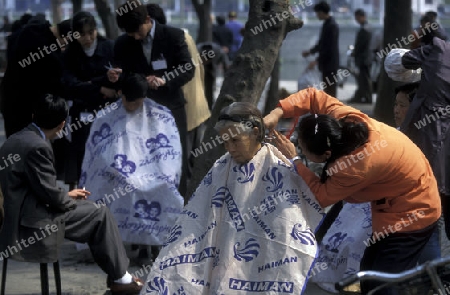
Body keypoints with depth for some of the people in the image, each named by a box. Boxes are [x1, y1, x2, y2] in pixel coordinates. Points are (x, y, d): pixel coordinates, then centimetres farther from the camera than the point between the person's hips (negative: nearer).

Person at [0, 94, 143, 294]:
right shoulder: (37, 147, -21)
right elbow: (50, 195, -18)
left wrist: (67, 195, 14)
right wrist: (71, 200, 2)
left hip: (17, 219, 10)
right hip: (35, 224, -10)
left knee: (93, 211, 21)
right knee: (100, 214, 2)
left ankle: (116, 273, 23)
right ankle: (119, 277, 11)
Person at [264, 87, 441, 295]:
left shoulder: (354, 166, -38)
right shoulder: (341, 117, -18)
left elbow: (321, 196, -23)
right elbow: (313, 97, -2)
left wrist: (293, 159, -17)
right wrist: (277, 113, -15)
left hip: (411, 213, -9)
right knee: (369, 273, 18)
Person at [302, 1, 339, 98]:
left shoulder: (331, 25, -19)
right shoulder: (327, 23, 12)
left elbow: (330, 47, -22)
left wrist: (317, 60, -21)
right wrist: (310, 51, 21)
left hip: (330, 63, -10)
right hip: (326, 62, 10)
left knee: (330, 90, -7)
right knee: (327, 89, 13)